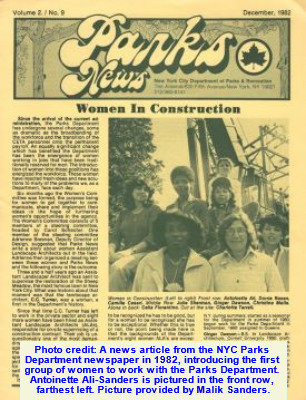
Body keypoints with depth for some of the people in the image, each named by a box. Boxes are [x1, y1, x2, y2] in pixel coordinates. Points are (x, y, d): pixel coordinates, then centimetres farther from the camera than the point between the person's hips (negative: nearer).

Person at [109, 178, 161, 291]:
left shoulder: (154, 210, 9)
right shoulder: (124, 214, 23)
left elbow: (152, 237, -4)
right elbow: (115, 236, 14)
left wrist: (130, 251, -16)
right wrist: (111, 251, -10)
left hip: (145, 253, -4)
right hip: (125, 253, 4)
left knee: (118, 267, -35)